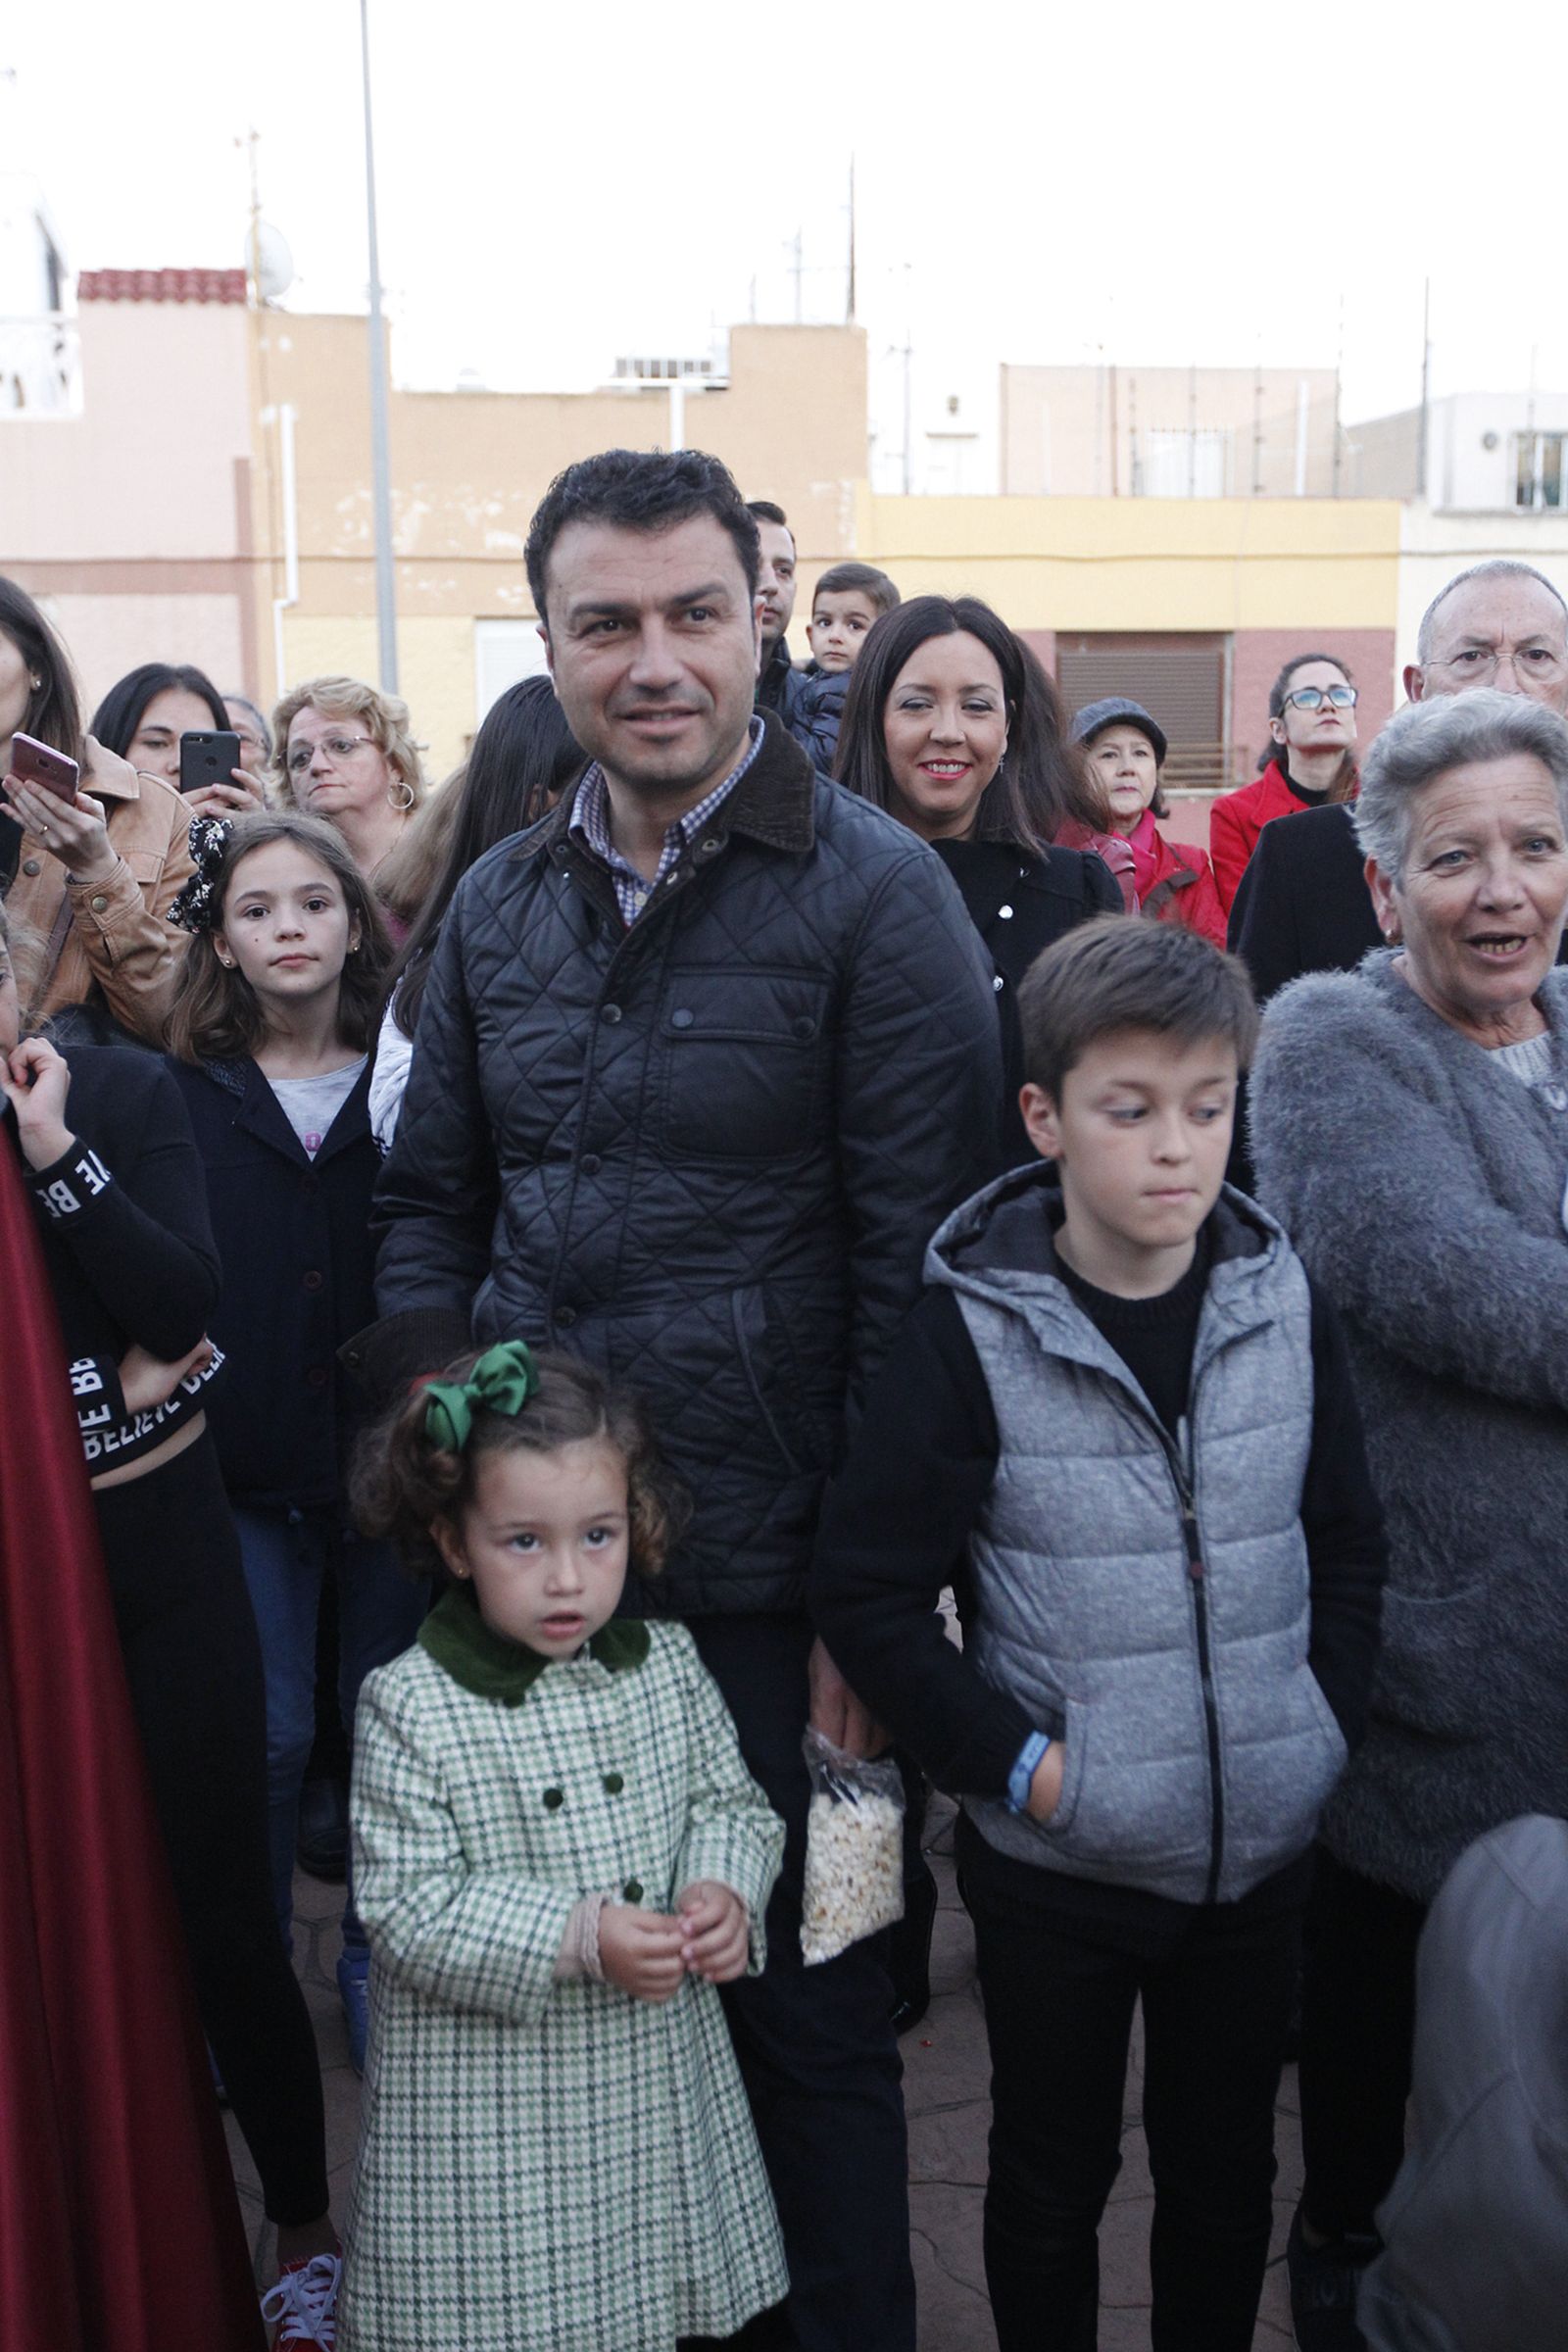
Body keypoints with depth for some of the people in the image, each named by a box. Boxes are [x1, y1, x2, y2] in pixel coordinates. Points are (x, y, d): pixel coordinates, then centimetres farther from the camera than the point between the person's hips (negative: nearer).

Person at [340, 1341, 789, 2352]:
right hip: (491, 2111, -4)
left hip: (660, 2080, 4)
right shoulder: (410, 1709, -15)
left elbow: (730, 1802, 9)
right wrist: (580, 1936, -24)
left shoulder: (666, 1664, -2)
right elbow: (410, 1910, -16)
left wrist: (724, 1890, -12)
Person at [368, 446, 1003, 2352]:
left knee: (802, 2009, 12)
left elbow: (920, 1257, -10)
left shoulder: (874, 894, -9)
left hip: (767, 1591, -5)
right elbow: (428, 1202, 14)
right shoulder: (496, 903, 7)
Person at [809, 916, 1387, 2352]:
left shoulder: (1281, 1307, -3)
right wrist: (1011, 1761, -14)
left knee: (1226, 2177, 20)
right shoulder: (975, 1333, -14)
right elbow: (866, 1590, -12)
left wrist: (1324, 1722, -1)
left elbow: (1347, 1544, 8)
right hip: (1059, 1858, -3)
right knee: (1053, 2180, 16)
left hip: (1260, 1845, 3)